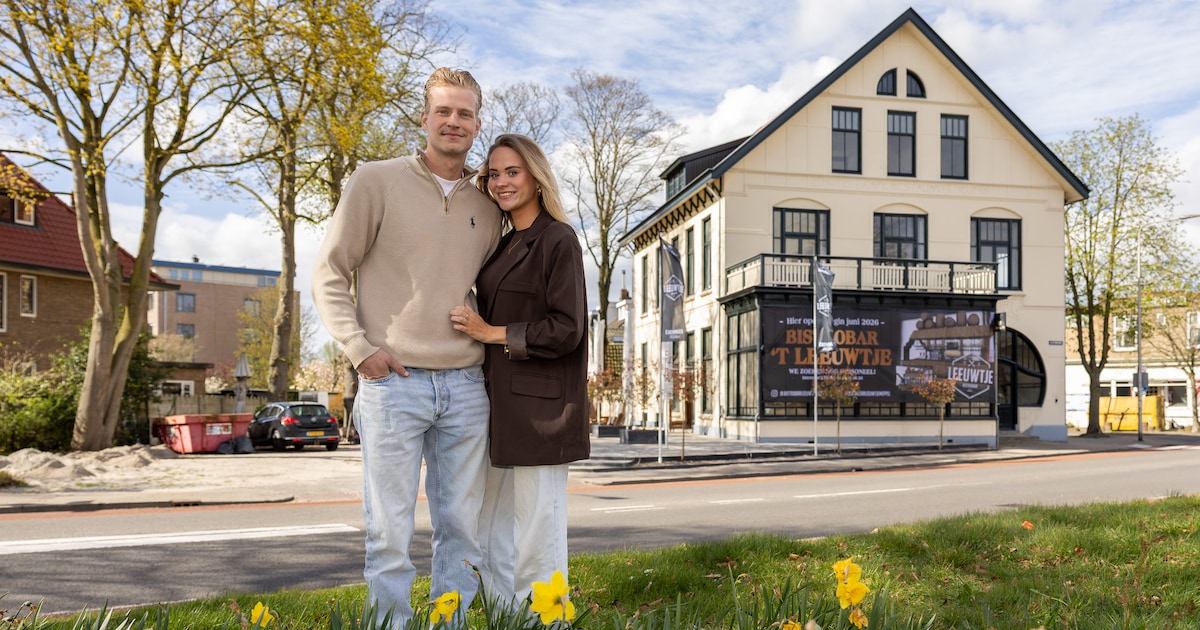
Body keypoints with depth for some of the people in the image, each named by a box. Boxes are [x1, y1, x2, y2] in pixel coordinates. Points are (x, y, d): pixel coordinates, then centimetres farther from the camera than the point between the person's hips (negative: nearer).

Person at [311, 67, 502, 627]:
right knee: (390, 532, 2)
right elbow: (330, 273, 1)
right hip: (393, 382, -4)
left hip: (466, 387, 4)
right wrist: (360, 348, -8)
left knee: (462, 530, 11)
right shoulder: (376, 181, 1)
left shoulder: (487, 206, 13)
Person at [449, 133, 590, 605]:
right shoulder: (501, 245, 17)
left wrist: (492, 333, -11)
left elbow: (566, 329, -12)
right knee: (490, 537, 12)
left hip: (540, 405, -8)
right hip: (501, 406, 8)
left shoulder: (558, 240, -6)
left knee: (535, 536, -2)